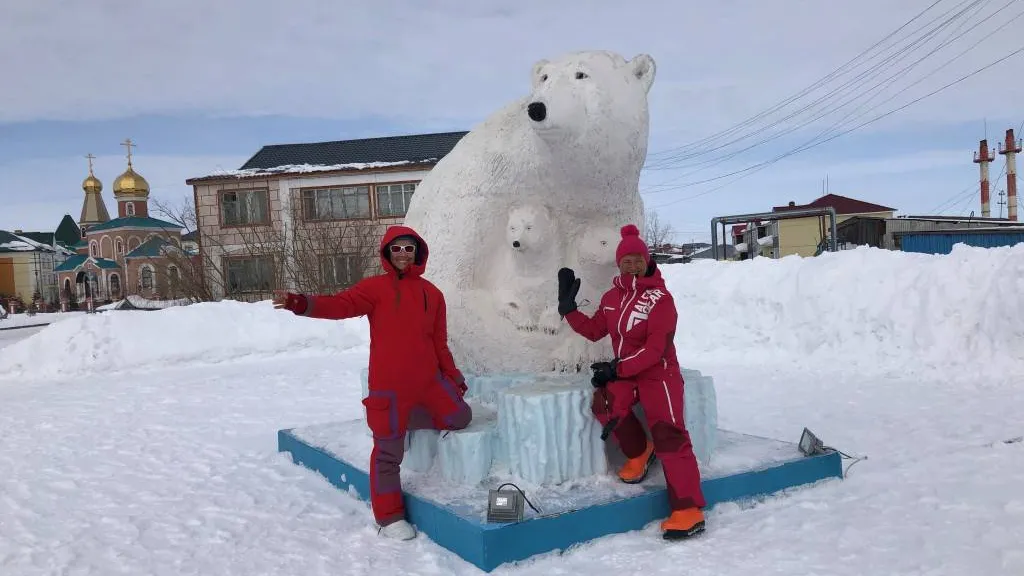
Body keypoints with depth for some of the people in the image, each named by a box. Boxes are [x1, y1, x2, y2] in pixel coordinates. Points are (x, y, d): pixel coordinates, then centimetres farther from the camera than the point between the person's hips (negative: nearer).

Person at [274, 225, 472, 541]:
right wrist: (304, 304, -33)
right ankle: (389, 516, 18)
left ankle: (400, 419, 23)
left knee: (460, 417, 8)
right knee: (388, 452, 1)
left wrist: (452, 375, 12)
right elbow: (342, 305, -17)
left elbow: (439, 342, 13)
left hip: (429, 380, 5)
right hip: (389, 386, -4)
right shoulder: (375, 287, -2)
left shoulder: (431, 293, 8)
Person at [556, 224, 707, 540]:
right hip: (623, 371, 5)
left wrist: (617, 368, -22)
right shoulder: (612, 297, 8)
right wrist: (568, 309, 9)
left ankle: (689, 511, -18)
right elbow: (594, 331, 18)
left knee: (668, 434, -18)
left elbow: (655, 350, -17)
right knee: (605, 403, -27)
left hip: (659, 372, -5)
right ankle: (638, 452, 1)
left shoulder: (660, 298, -12)